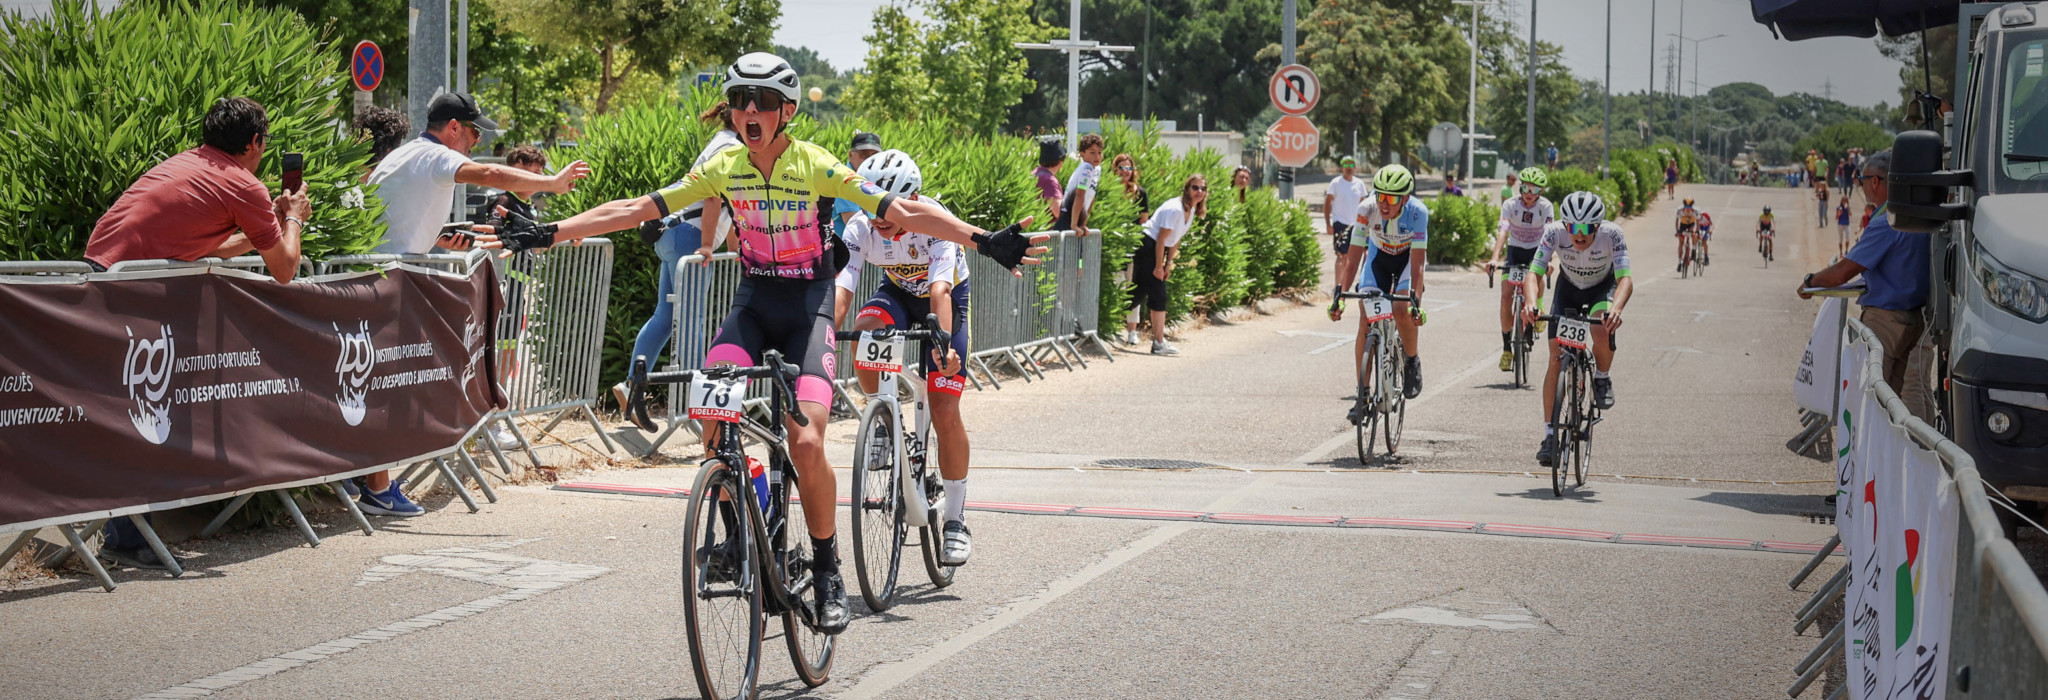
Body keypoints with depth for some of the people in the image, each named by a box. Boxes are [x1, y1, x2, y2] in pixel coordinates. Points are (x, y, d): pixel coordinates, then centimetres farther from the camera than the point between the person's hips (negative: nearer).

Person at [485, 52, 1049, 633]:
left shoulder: (817, 166, -13)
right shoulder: (723, 168, -3)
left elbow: (904, 212, -16)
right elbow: (637, 209, -2)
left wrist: (983, 241, -27)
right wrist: (548, 234, -7)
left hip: (808, 305, -3)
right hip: (753, 302, 3)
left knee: (806, 442, -20)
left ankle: (826, 567, 2)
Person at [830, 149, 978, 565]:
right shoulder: (861, 228, -25)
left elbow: (940, 289, -45)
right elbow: (841, 288, -35)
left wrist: (944, 342, -61)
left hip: (945, 299, -3)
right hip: (898, 294, 3)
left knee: (945, 413, -12)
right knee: (865, 331, -34)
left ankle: (956, 520, 1)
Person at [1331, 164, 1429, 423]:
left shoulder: (1417, 212, -33)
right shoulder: (1367, 209, -29)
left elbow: (1417, 262, -35)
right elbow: (1353, 256, -26)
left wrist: (1415, 300, -44)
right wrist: (1339, 295, -34)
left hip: (1407, 258, -2)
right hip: (1378, 257, 2)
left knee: (1402, 311, -27)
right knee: (1366, 321, -11)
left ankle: (1412, 362, 3)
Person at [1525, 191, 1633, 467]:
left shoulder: (1612, 234, -34)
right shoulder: (1554, 232, -31)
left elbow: (1625, 280, -41)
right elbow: (1534, 273, -35)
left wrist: (1616, 309, -61)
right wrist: (1531, 302, -55)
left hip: (1602, 287, -2)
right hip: (1568, 288, 2)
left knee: (1603, 331, -34)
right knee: (1556, 360, -9)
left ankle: (1602, 378, -1)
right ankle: (1549, 435, -3)